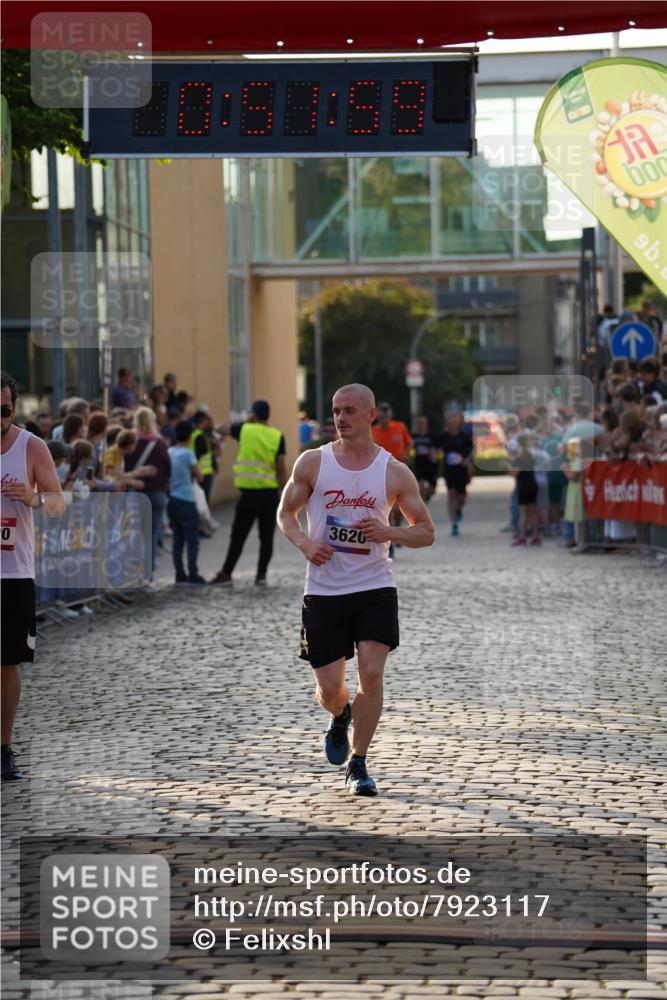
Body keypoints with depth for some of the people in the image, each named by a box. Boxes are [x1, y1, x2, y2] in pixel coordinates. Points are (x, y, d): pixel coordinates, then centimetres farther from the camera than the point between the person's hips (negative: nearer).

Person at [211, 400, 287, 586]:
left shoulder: (244, 430, -3)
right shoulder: (277, 436, -1)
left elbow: (220, 429, 15)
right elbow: (281, 469, -3)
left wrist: (246, 422, 21)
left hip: (250, 492, -1)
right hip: (271, 492, 1)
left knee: (238, 536, 5)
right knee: (266, 536, 7)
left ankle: (226, 573, 8)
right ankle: (261, 575, 6)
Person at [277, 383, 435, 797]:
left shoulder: (395, 472, 0)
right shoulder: (313, 462, 1)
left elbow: (427, 532, 5)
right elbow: (286, 513, 11)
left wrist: (389, 532, -15)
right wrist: (304, 542, -10)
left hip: (375, 588, -1)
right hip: (324, 590, 1)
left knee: (372, 674, -15)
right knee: (329, 688, 2)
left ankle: (358, 764, 0)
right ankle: (341, 717, 40)